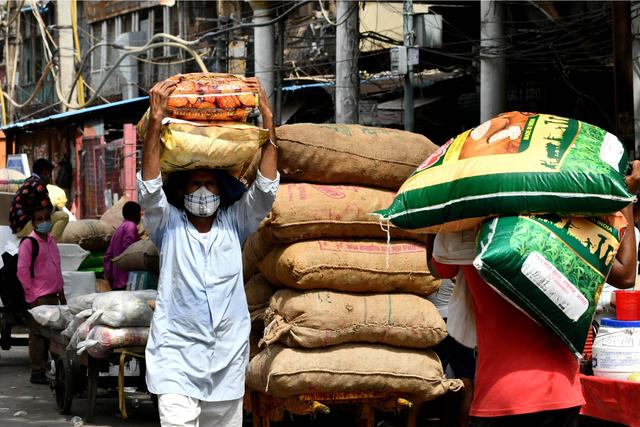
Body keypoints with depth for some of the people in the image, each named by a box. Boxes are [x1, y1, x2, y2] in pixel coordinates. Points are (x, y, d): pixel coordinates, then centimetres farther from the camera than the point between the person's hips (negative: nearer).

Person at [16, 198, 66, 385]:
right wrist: (32, 297, -14)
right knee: (38, 335, -5)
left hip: (52, 296, 8)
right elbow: (22, 271, -13)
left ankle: (45, 368, 17)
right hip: (38, 298, -8)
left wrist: (61, 292, 20)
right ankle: (37, 373, -1)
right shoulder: (28, 243, -9)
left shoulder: (51, 241, 15)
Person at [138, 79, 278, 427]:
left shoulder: (234, 224, 8)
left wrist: (268, 122, -11)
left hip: (228, 358, 3)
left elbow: (264, 188, -3)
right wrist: (156, 121, -23)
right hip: (177, 355, -3)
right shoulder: (168, 225, 3)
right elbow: (150, 186, -12)